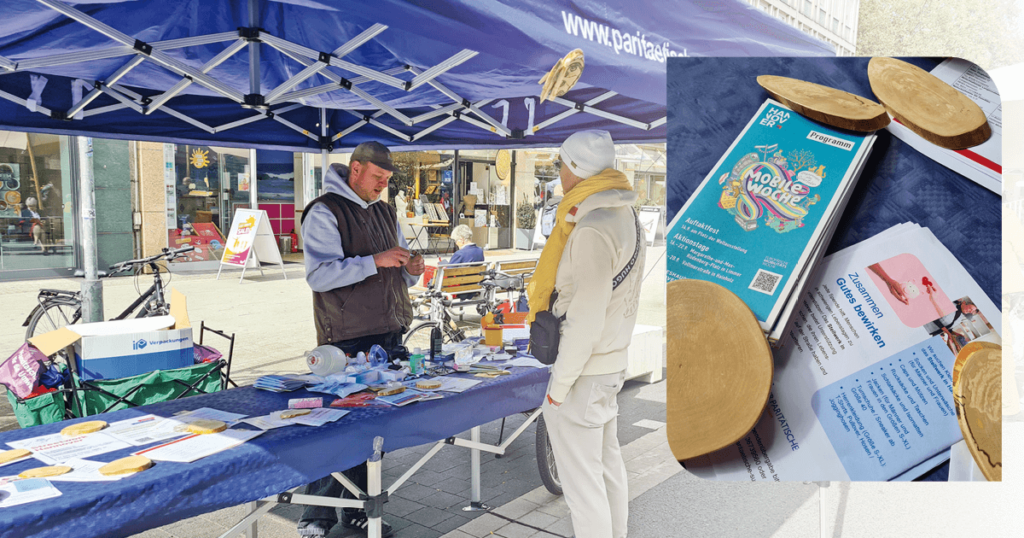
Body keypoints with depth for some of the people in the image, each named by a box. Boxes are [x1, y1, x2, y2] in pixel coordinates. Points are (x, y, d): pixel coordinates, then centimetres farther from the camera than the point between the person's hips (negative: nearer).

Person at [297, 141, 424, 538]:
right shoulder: (324, 213, -6)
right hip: (347, 339, -7)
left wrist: (411, 270, 1)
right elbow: (319, 276, -18)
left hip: (388, 333, 7)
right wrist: (375, 261, -22)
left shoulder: (385, 213, 17)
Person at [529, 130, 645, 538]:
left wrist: (559, 385, -15)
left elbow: (585, 320, -24)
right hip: (613, 364, 10)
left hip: (582, 373, -10)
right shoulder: (625, 215, 6)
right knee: (607, 462, 22)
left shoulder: (591, 230, -24)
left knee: (581, 479, 4)